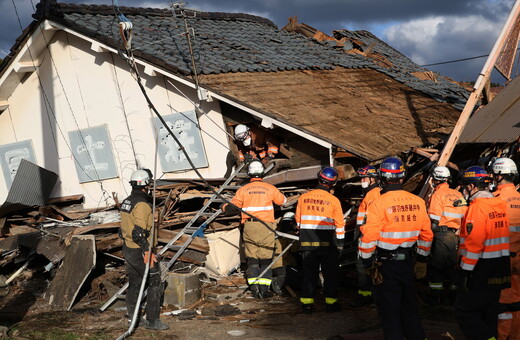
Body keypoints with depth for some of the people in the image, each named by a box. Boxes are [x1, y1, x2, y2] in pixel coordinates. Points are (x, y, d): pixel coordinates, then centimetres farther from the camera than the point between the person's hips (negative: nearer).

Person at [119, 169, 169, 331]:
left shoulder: (126, 202, 10)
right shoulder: (142, 204, -19)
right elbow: (139, 231, -26)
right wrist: (147, 251, -27)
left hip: (128, 249, 9)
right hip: (140, 251, -9)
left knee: (134, 283, 17)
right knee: (154, 284, -1)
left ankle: (131, 317, 24)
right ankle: (152, 320, 2)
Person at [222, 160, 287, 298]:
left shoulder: (243, 190, 2)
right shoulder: (270, 188, 0)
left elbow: (232, 207, 7)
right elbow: (282, 200, 16)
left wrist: (224, 206, 29)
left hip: (249, 226, 2)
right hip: (266, 227, -1)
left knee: (252, 259, 10)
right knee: (266, 259, 4)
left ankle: (254, 288, 6)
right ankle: (264, 289, -1)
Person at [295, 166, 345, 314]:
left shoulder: (303, 198, 0)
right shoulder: (333, 200, -7)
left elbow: (298, 220, 8)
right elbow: (339, 224, -4)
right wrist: (340, 242, 8)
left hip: (307, 242, 3)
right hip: (328, 242, -2)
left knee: (309, 273, 9)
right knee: (330, 273, 9)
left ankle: (307, 303, 11)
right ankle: (331, 302, 11)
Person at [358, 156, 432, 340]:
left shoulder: (379, 204, -17)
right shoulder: (418, 202, 0)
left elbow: (369, 237, -20)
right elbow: (426, 234, 7)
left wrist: (367, 262, -6)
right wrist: (422, 261, 18)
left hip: (385, 264, -5)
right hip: (407, 263, 5)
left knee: (389, 310, 6)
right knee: (409, 306, 20)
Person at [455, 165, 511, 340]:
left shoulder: (477, 207, -17)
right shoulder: (501, 204, 7)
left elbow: (473, 242, -22)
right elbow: (503, 236, 11)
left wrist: (465, 270, -16)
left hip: (480, 270, -8)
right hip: (500, 271, 8)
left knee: (464, 312, 0)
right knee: (489, 313, 16)